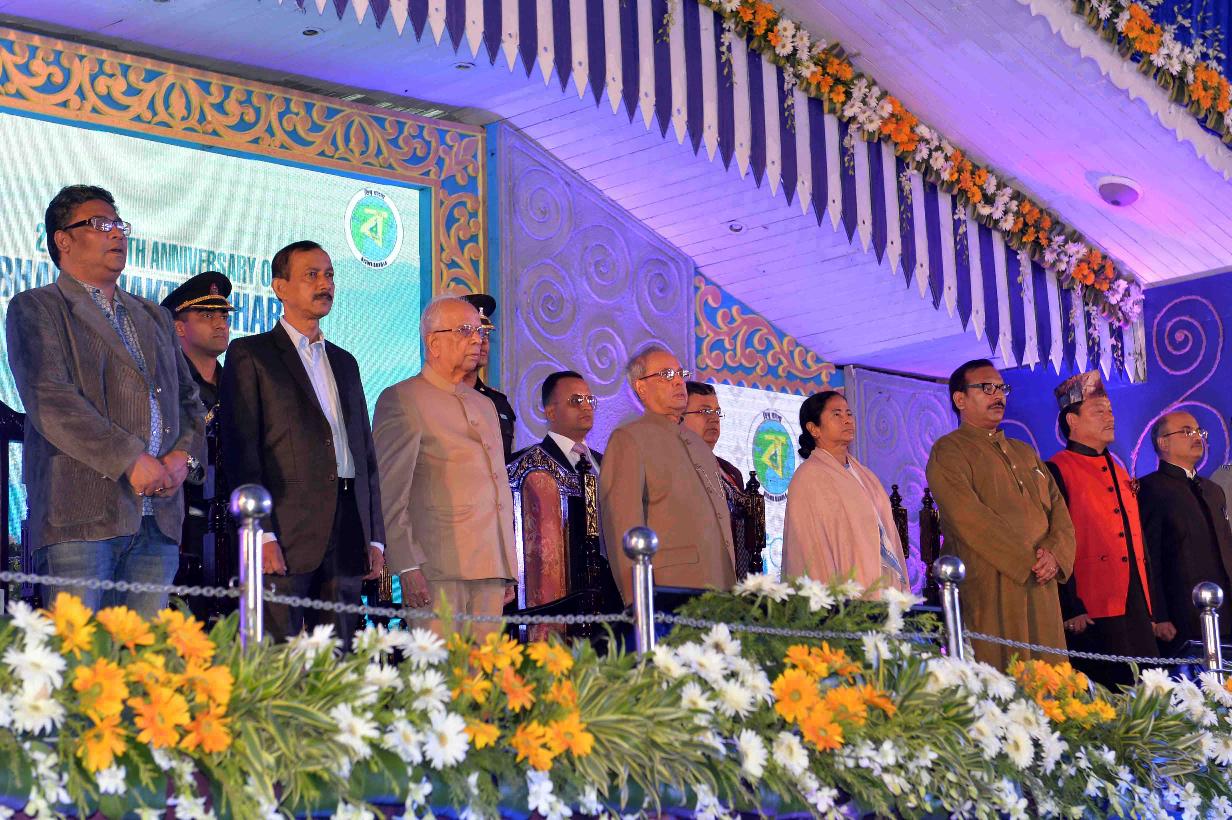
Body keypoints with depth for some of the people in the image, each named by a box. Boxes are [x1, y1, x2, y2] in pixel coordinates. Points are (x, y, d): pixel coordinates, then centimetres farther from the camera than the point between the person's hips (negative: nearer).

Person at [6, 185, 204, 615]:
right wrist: (131, 460, -14)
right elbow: (49, 401, -9)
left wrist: (184, 454, 2)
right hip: (82, 515, -5)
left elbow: (189, 398, 24)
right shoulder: (35, 309, 5)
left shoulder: (154, 317, 25)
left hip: (158, 517, 6)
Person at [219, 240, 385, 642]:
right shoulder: (250, 355, 4)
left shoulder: (344, 362, 23)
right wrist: (262, 534, -14)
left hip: (346, 538, 6)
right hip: (286, 535, -6)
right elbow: (241, 453, -5)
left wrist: (375, 537, 13)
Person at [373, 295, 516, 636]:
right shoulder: (400, 400, 0)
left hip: (491, 570, 7)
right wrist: (407, 567, -14)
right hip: (437, 571, -7)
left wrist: (508, 570, 19)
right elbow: (388, 494, -7)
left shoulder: (485, 405, 24)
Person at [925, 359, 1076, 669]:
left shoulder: (1025, 453, 24)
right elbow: (970, 518, -12)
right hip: (988, 593, -6)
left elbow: (1058, 508, 15)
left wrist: (1055, 555, -6)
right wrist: (1028, 561, -14)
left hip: (1041, 590, 7)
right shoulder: (948, 451, 0)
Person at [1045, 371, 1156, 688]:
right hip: (1090, 613, -8)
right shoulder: (1057, 471, -5)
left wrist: (1150, 608, 18)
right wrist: (1070, 610, -16)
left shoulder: (1120, 472, 20)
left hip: (1136, 610, 8)